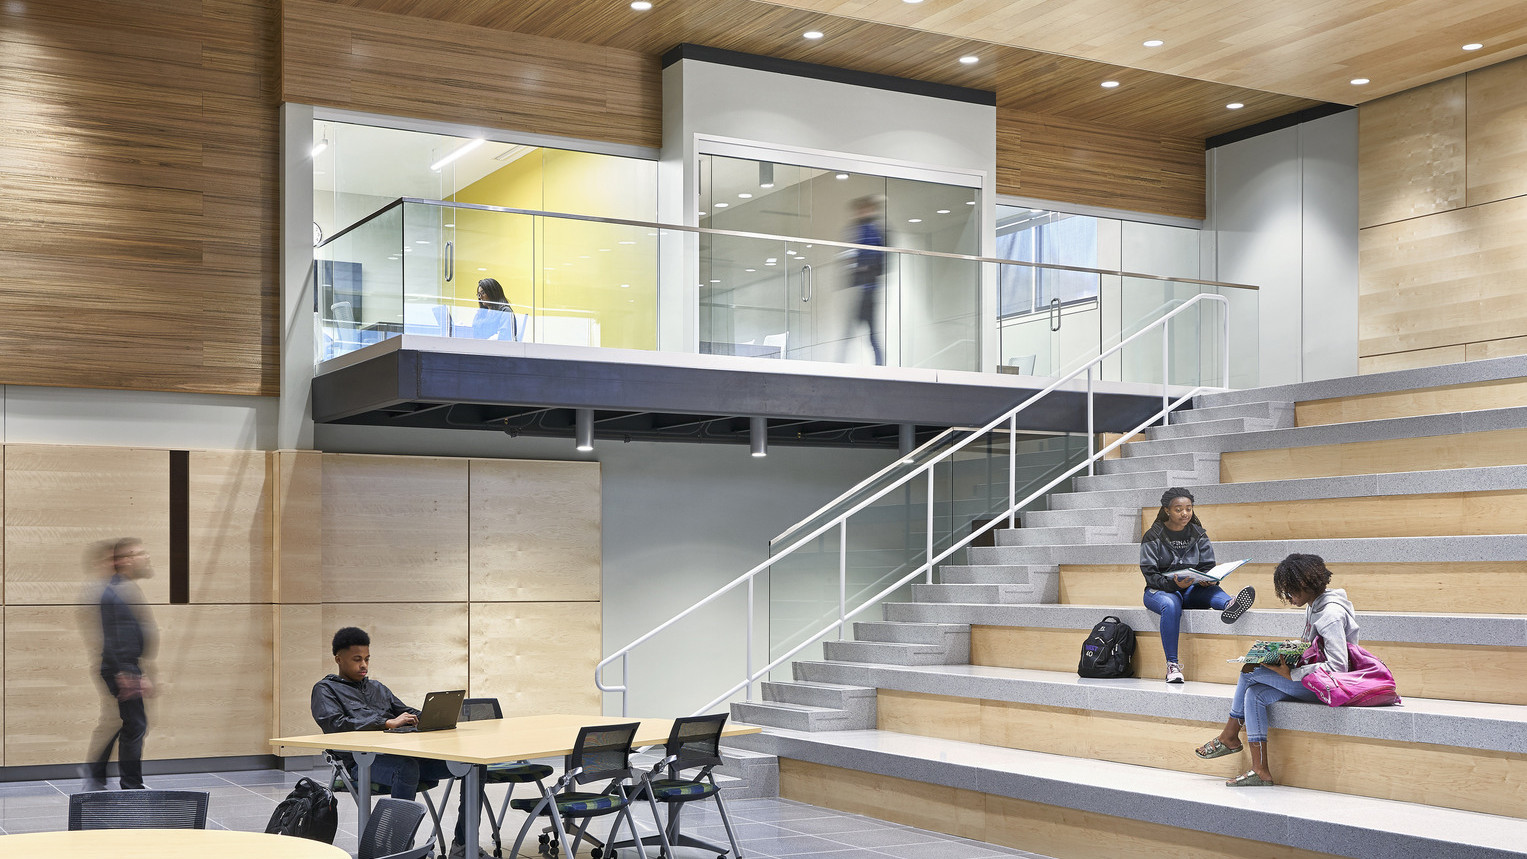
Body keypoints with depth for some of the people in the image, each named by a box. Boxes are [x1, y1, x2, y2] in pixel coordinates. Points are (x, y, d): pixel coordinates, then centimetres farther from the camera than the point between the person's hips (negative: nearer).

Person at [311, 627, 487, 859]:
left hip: (401, 752, 6)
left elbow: (409, 713, 26)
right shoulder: (325, 689, 11)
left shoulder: (377, 688, 31)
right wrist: (388, 723, -18)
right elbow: (335, 724, -8)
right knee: (406, 768, -42)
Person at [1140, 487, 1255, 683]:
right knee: (1171, 605, -38)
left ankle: (1229, 606, -68)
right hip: (1159, 590, -3)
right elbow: (1149, 574, -8)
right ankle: (1172, 665, -38)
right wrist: (1173, 584, -26)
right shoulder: (1153, 536, -3)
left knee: (1213, 591, -30)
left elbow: (1208, 566, 7)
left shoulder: (1198, 534, 9)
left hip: (1191, 589, 3)